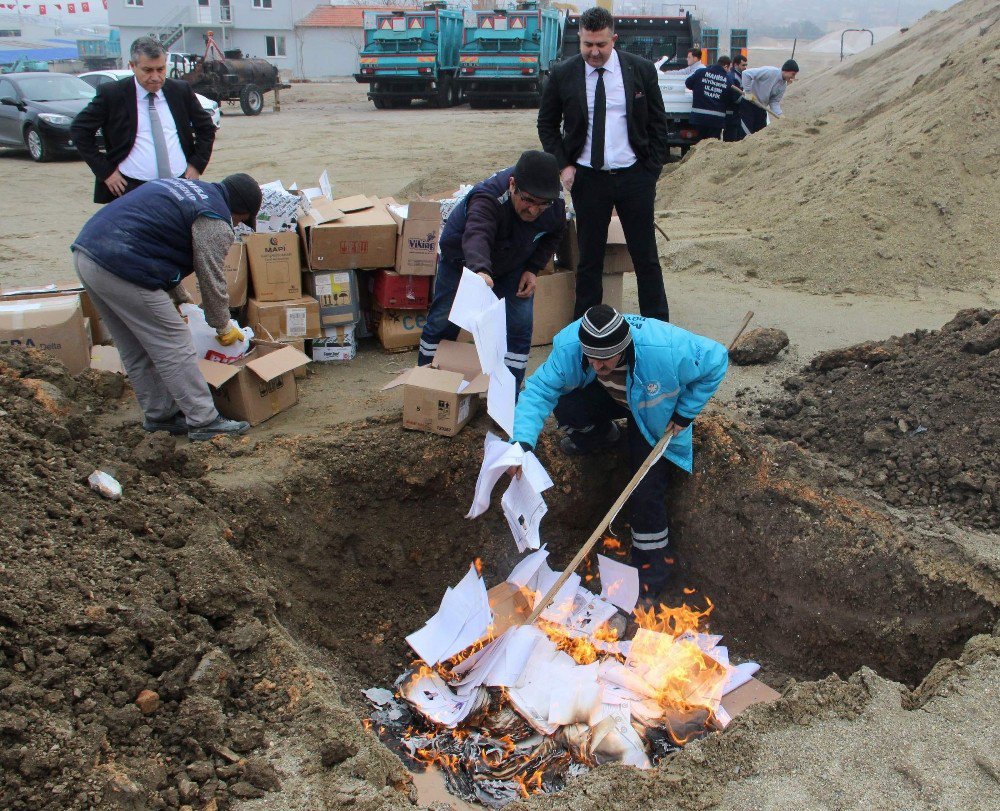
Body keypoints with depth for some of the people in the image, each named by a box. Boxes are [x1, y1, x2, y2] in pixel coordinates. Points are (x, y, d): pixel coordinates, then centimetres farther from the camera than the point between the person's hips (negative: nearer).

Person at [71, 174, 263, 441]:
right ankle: (203, 421, 4)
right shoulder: (214, 220, -6)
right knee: (174, 348, -1)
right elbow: (211, 280, -2)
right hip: (122, 269, -10)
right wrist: (223, 327, 13)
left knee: (136, 352, 19)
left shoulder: (185, 187, 24)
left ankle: (159, 415, 29)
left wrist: (181, 299, 34)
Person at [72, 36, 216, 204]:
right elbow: (79, 129, 3)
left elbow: (206, 127, 17)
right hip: (131, 189, -2)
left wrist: (197, 164, 6)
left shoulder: (181, 91, 6)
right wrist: (105, 171, -3)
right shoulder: (112, 94, -2)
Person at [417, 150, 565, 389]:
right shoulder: (488, 198, -43)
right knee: (442, 321, 4)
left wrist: (533, 268, -15)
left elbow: (553, 234, -2)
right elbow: (477, 235, -62)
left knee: (520, 325, -9)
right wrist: (480, 270, -82)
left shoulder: (556, 201, -24)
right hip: (463, 260, -3)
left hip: (513, 266, 3)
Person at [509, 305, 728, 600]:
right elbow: (539, 389, -34)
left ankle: (653, 556, 4)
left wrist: (685, 413, -21)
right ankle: (601, 435, 11)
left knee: (646, 485, -20)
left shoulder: (667, 350, -42)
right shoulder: (569, 347, -35)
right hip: (607, 396, 3)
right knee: (566, 407, -27)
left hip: (653, 412, -3)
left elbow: (716, 359, -27)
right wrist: (522, 442, -50)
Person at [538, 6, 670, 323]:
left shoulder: (641, 70, -1)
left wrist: (652, 170, -1)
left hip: (635, 177, 0)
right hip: (587, 178, 0)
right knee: (589, 260, 6)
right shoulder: (562, 74, -1)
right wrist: (563, 165, -2)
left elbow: (658, 124, 6)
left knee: (646, 258, 5)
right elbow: (546, 124, 10)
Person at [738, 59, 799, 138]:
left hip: (761, 108, 8)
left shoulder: (783, 86, -1)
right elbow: (746, 73, -26)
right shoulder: (769, 72, -23)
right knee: (748, 134, -9)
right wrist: (748, 92, -25)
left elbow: (774, 102, 0)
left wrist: (780, 115, -17)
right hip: (748, 103, -8)